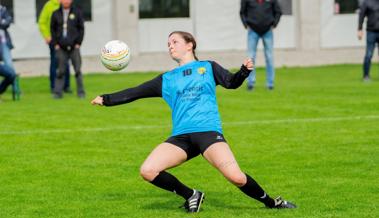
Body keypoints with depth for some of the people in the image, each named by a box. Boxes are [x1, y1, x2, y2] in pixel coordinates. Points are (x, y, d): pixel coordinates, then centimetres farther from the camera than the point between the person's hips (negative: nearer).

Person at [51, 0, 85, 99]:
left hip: (74, 47, -1)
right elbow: (52, 29, 9)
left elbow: (81, 28, 4)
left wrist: (78, 43, -3)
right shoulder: (56, 14, 6)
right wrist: (55, 44, 1)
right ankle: (58, 92, 4)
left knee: (78, 70, -2)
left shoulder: (77, 12, 3)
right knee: (60, 71, 0)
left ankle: (80, 92, 5)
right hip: (61, 47, 1)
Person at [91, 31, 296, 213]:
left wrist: (244, 71, -16)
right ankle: (190, 196, 4)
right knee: (147, 171, -17)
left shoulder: (208, 67, 16)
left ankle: (271, 203, 3)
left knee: (236, 177, -23)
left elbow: (231, 82, 3)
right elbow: (134, 92, 23)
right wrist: (106, 99, 18)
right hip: (180, 137, 3)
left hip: (208, 131, -3)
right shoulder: (166, 79, 21)